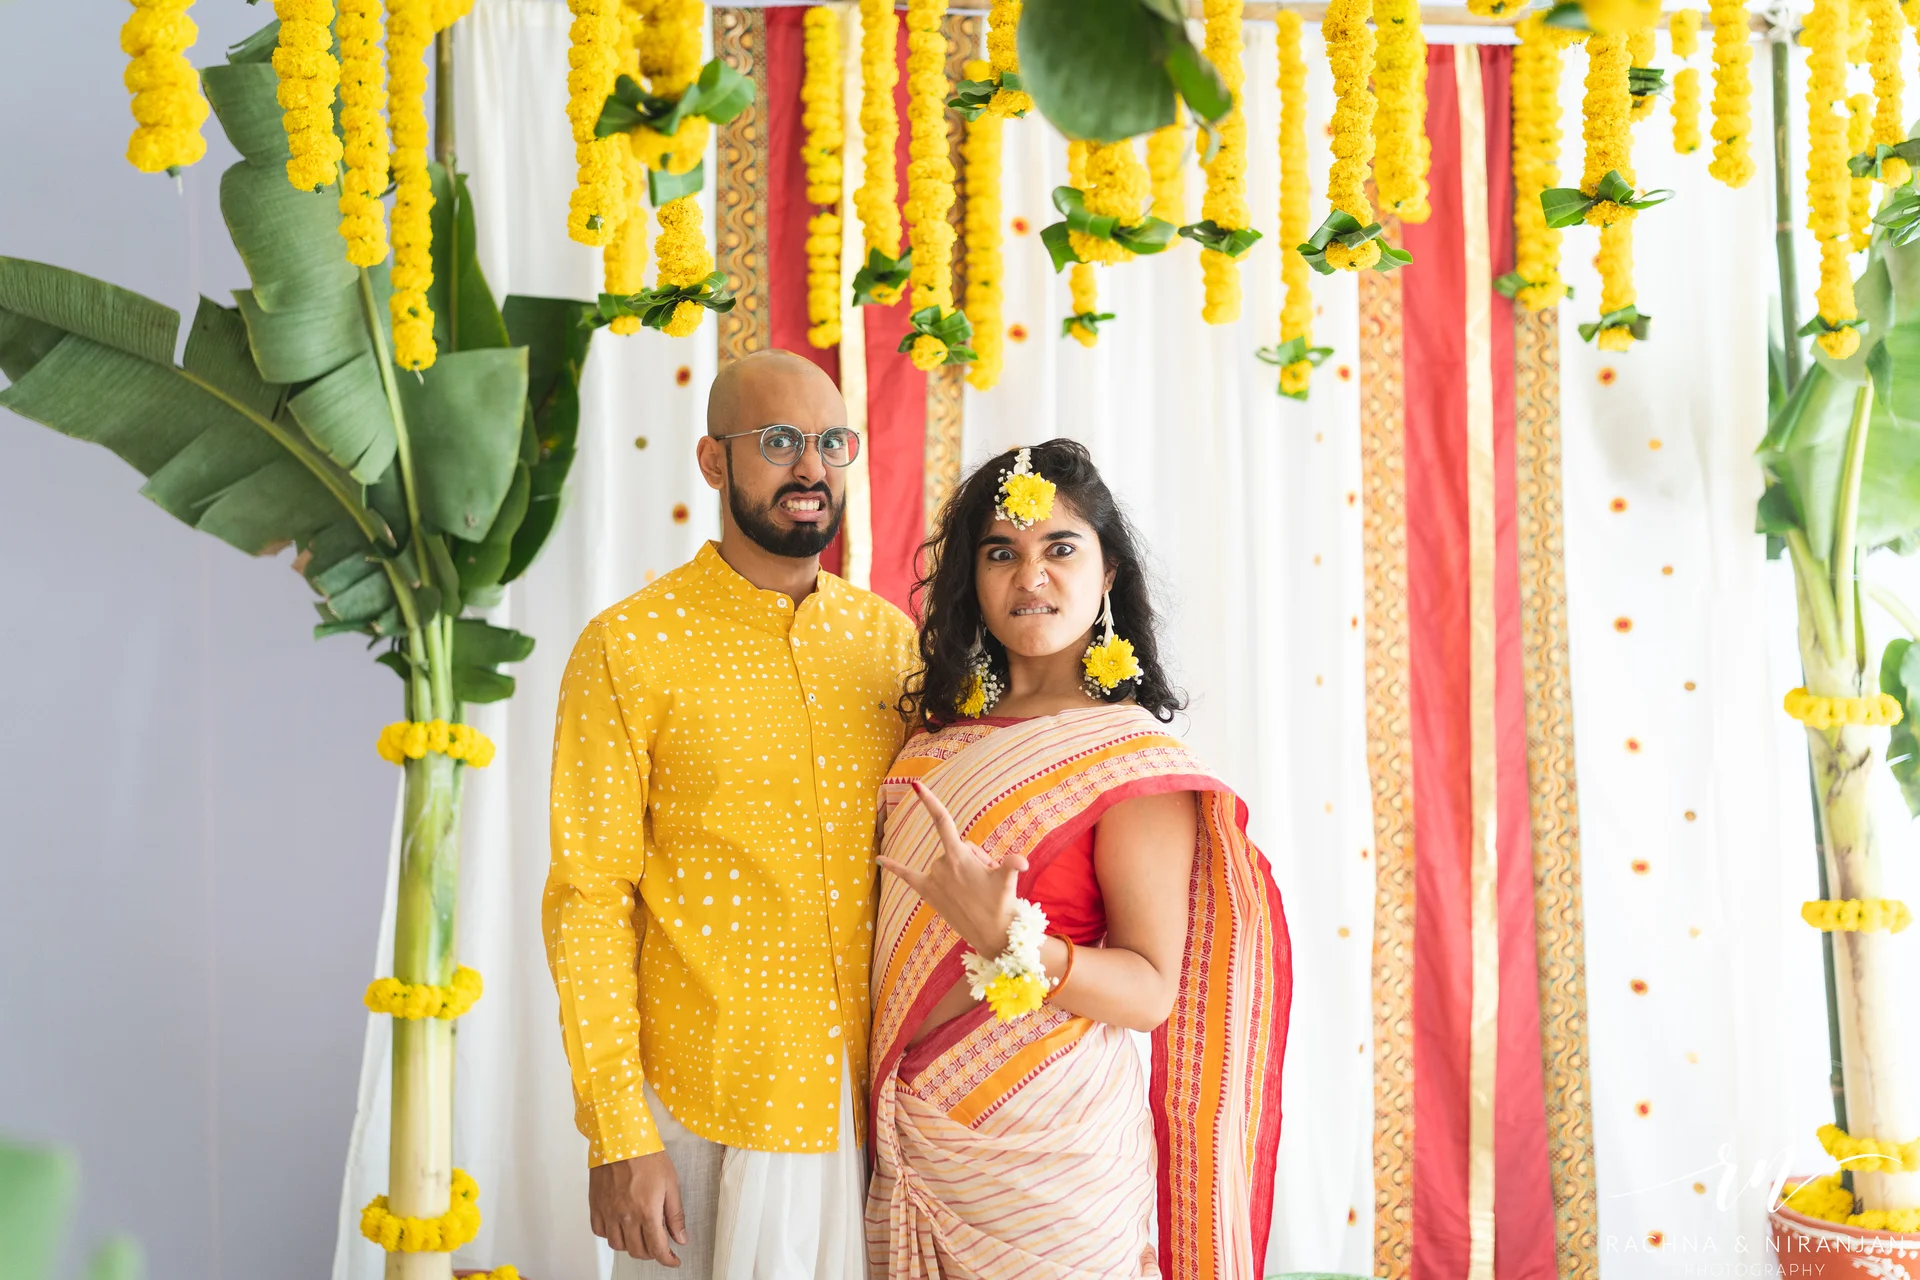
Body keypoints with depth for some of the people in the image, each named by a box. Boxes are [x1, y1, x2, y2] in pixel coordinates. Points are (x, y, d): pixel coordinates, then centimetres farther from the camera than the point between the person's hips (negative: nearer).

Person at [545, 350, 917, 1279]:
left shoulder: (889, 637, 5)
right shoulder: (629, 647, -8)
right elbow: (587, 898, -9)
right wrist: (616, 1136, -11)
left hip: (871, 1095, 4)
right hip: (709, 1102, -4)